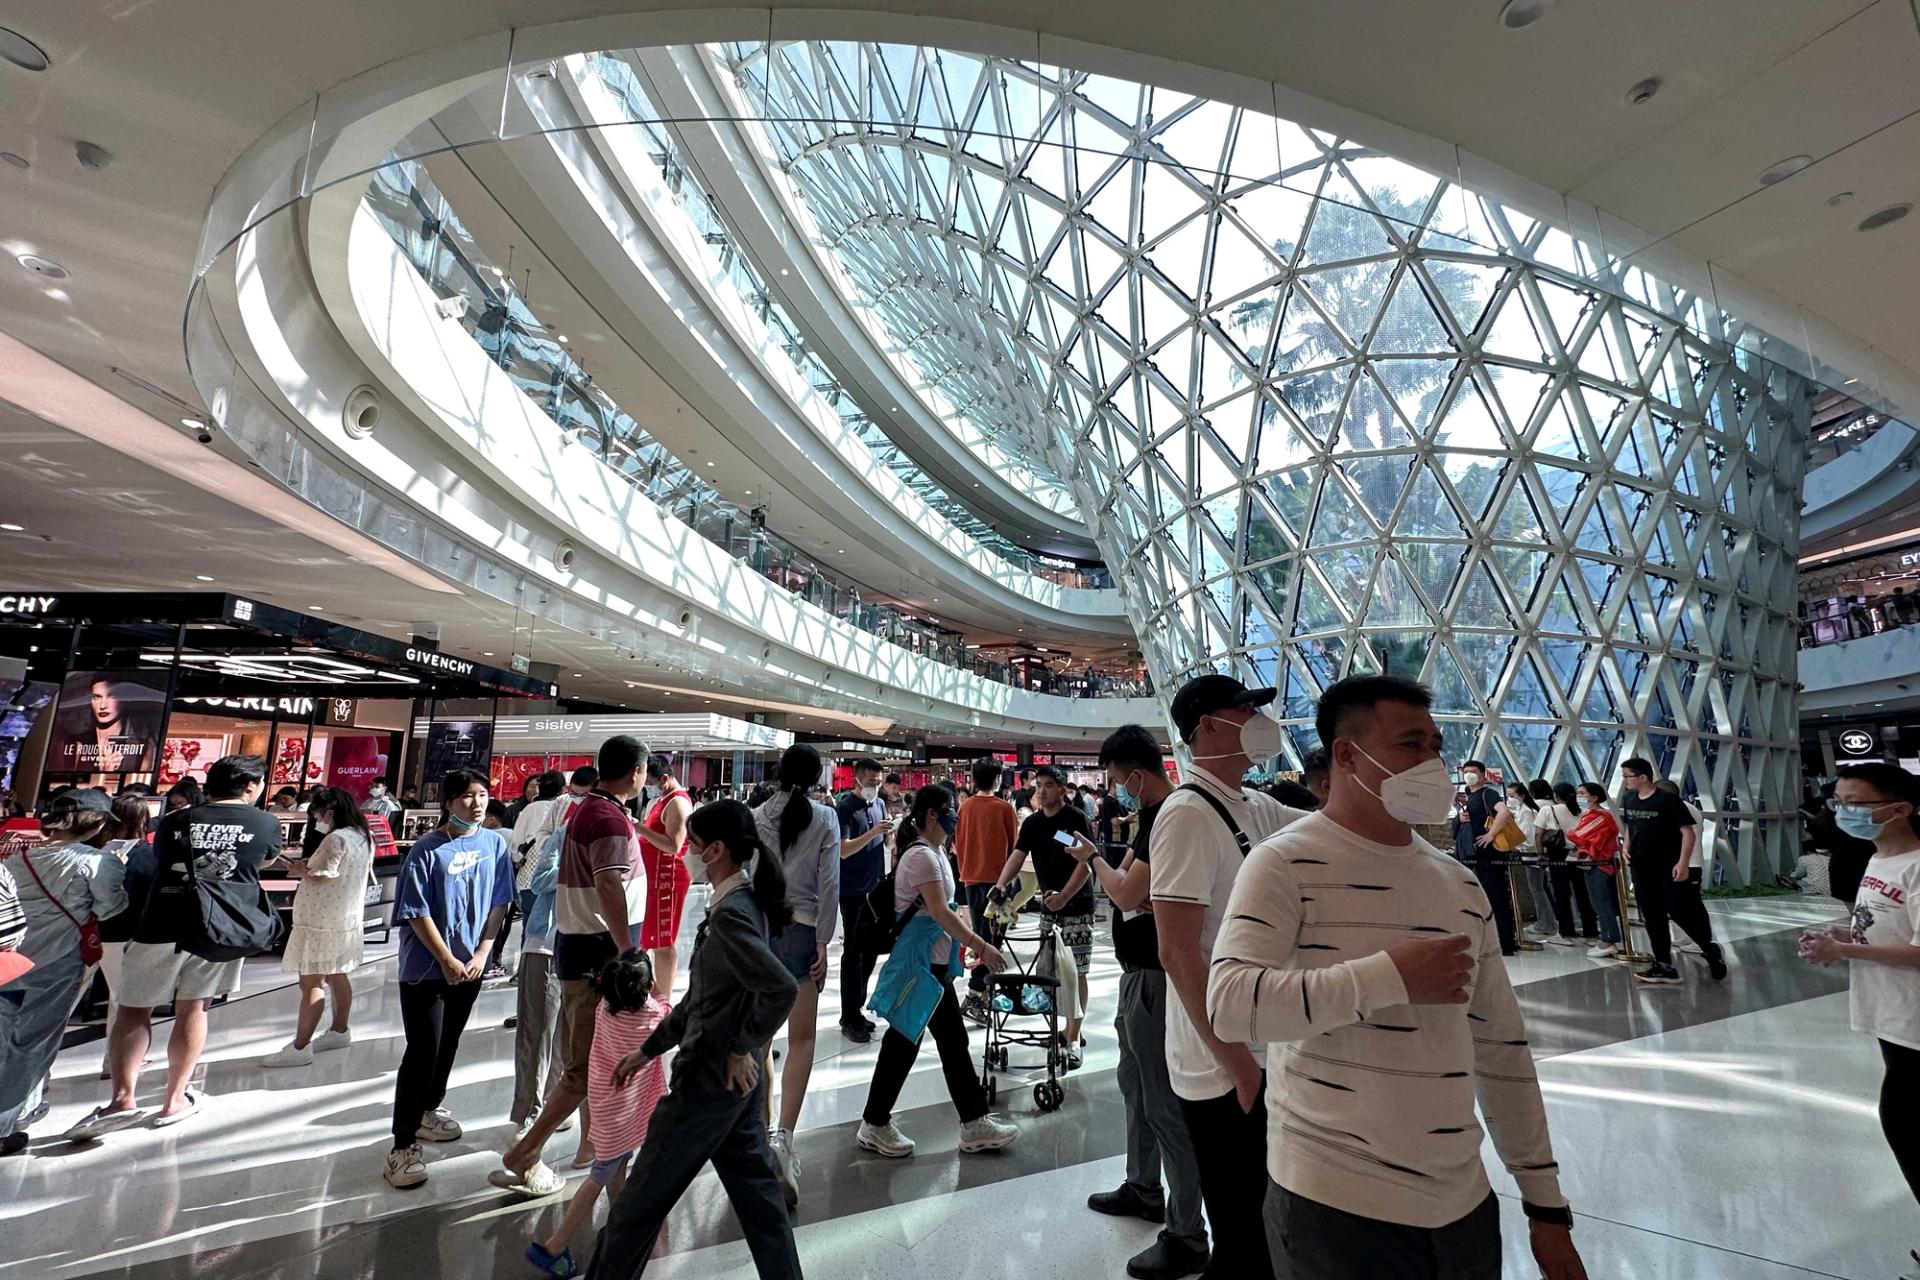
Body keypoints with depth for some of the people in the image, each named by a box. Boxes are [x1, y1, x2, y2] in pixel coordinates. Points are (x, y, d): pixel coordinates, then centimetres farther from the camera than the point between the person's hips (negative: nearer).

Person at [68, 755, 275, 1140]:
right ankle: (175, 1100, 18)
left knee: (134, 1009, 13)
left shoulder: (173, 821, 6)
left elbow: (160, 863, 19)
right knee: (193, 1008, 11)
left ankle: (122, 1099, 2)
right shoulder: (266, 823, 2)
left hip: (162, 925, 1)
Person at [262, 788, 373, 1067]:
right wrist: (312, 866, 11)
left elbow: (321, 878, -20)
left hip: (322, 922, -10)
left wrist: (300, 871, -2)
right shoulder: (363, 836, 10)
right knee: (337, 976, 20)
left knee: (311, 982, -6)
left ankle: (300, 1048, -3)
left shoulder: (336, 839, -19)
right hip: (347, 918, 10)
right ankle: (340, 1031, 31)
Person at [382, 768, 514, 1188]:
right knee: (423, 1050, -4)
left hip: (471, 966, 4)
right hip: (426, 967, -4)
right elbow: (417, 914, -12)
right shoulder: (428, 849, -15)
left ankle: (429, 1111, 39)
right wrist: (447, 960, -13)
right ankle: (403, 1145, 7)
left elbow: (498, 905, 2)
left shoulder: (495, 843, -3)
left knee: (448, 1043, 18)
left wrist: (481, 955, -5)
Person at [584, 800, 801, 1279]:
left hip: (711, 1078, -9)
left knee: (642, 1198, 11)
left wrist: (742, 1048, -18)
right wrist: (649, 1049, 17)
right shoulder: (742, 902, 6)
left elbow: (781, 988, -33)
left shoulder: (730, 914, -23)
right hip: (732, 1079, 9)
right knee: (755, 1189, 17)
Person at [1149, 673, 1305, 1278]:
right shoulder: (1189, 813, -21)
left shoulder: (1255, 808, 6)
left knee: (1266, 1230, 23)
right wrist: (1238, 1068, -19)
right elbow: (1177, 954, -23)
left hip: (1259, 1056, 8)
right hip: (1225, 1072, -8)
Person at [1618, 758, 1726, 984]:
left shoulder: (1668, 799, -12)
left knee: (1681, 912, -4)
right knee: (1652, 917, 8)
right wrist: (1626, 847, 5)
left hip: (1669, 868, -6)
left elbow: (1688, 832, -13)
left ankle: (1711, 950, 24)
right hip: (1641, 868, 6)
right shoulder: (1628, 799, 6)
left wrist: (1683, 862, -20)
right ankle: (1664, 966, 15)